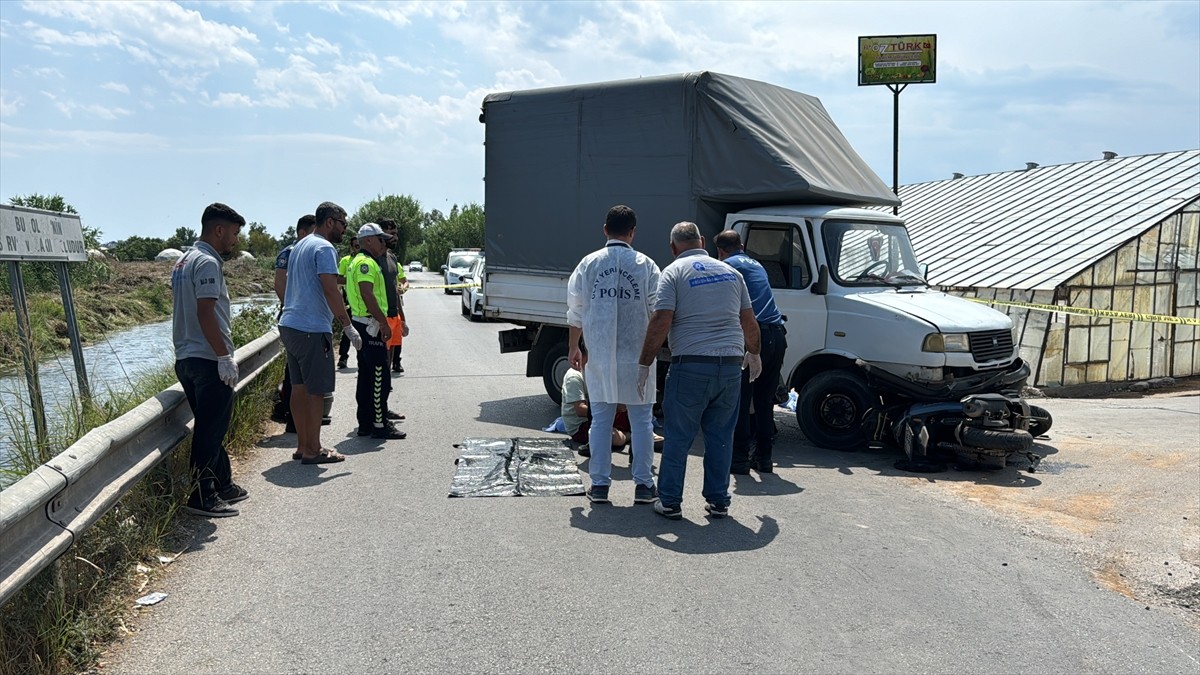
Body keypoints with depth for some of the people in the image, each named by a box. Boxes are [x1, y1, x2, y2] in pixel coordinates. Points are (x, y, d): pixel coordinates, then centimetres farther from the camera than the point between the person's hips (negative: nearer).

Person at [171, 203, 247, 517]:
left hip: (187, 358, 10)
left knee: (210, 428, 17)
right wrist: (225, 357, -19)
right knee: (211, 430, -3)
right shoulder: (208, 263, -13)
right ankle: (202, 497, 2)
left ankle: (223, 485, 28)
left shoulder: (183, 261, 18)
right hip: (208, 359, -10)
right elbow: (206, 314, -21)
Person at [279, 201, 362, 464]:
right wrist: (348, 326, -17)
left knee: (299, 387, 13)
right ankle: (312, 450, 2)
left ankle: (303, 446, 20)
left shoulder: (300, 246, 19)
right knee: (316, 390, -3)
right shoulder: (324, 248, -11)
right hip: (312, 329, -10)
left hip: (289, 324, 10)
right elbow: (330, 290, -20)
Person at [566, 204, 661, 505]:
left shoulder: (589, 263, 1)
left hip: (598, 355, 1)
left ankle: (599, 484, 12)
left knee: (600, 419, 9)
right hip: (636, 355, -1)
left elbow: (575, 311, 4)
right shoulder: (646, 265, -3)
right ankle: (643, 484, 13)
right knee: (641, 420, 8)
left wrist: (573, 348, 14)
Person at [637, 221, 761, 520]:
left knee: (678, 437, 5)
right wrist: (753, 354, 35)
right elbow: (749, 321, 19)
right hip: (730, 364, 5)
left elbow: (661, 320, -12)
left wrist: (645, 363, -6)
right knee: (721, 437, 13)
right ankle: (718, 501, 19)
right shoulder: (730, 272, 14)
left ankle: (670, 502, 11)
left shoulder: (674, 272, -1)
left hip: (691, 365, -4)